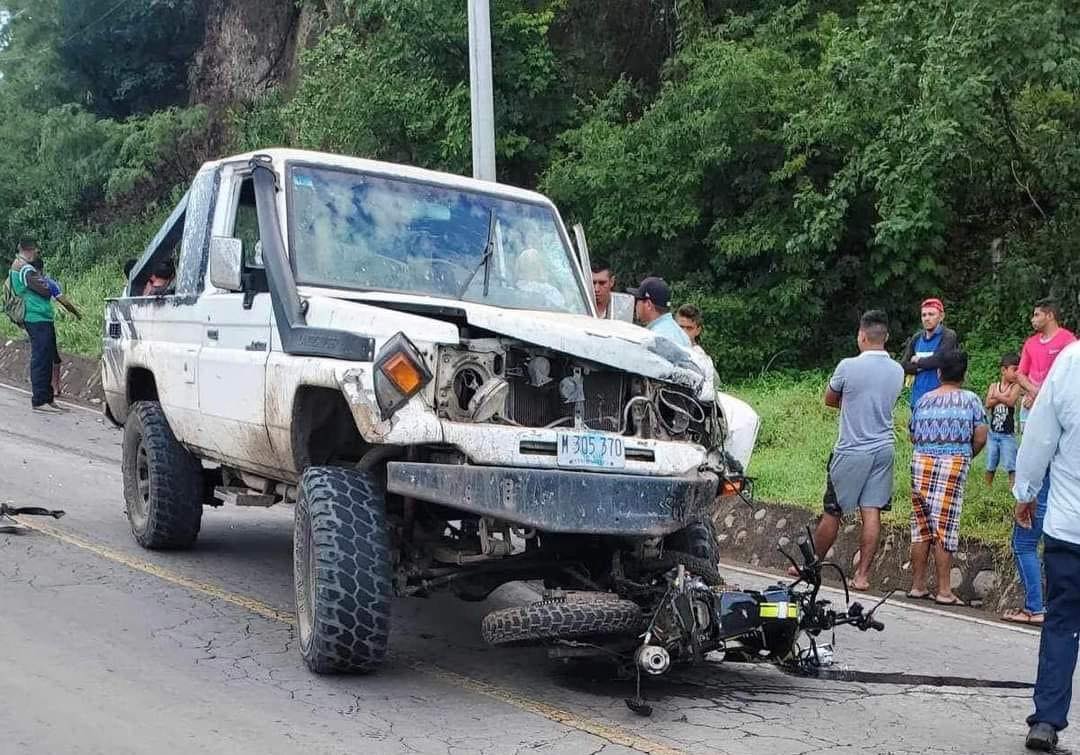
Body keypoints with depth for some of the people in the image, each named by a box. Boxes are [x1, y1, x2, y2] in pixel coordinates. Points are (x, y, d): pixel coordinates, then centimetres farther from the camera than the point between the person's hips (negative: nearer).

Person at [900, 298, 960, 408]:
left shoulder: (948, 336, -4)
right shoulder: (916, 338, 12)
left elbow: (939, 360, -17)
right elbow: (903, 365, 6)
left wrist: (918, 361, 0)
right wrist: (926, 365, -7)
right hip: (918, 397, 6)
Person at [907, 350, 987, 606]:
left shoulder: (924, 400, 12)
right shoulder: (970, 399, 3)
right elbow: (980, 438, -3)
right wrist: (968, 455, 14)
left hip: (921, 461, 3)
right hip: (953, 464, -3)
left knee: (921, 527, 9)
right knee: (945, 528, -1)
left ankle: (917, 585, 13)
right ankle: (944, 591, 1)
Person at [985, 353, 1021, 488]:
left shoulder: (1015, 386, -3)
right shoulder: (994, 386, 6)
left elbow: (1011, 401, -21)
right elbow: (988, 404, -8)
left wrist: (997, 395, -9)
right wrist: (1003, 395, -16)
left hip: (1008, 435, -3)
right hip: (993, 433, 3)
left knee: (1011, 465, -10)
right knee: (990, 465, 12)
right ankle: (988, 488, 24)